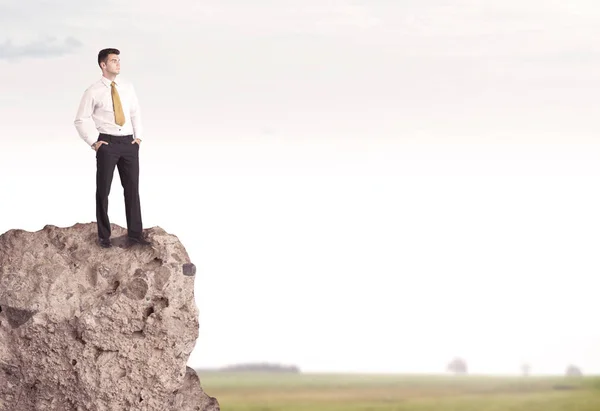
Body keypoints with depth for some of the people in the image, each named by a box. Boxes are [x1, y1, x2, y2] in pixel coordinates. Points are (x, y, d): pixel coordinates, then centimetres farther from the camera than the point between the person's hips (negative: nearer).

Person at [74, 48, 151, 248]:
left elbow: (136, 113, 19)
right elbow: (81, 120, 0)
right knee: (103, 190, 2)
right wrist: (94, 142, -7)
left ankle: (135, 234, 6)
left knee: (132, 188, 2)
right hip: (107, 144, -4)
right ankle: (104, 236, 9)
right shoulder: (93, 92, -3)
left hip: (129, 143, 4)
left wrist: (138, 137, 8)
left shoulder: (127, 88, 10)